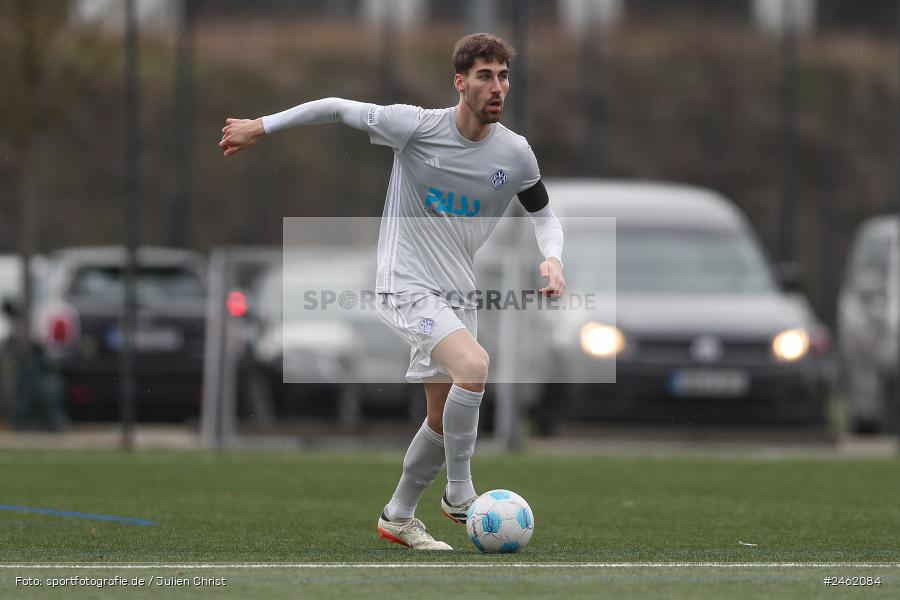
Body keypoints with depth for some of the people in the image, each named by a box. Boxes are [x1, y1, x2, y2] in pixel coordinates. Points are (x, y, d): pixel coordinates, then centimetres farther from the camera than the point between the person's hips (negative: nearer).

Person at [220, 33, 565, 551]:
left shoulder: (516, 154, -2)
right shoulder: (417, 126, -15)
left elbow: (544, 214, 14)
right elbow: (337, 109, -2)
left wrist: (553, 258, -7)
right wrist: (261, 127, 3)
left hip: (457, 295, 6)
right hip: (408, 287, -6)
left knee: (445, 420, 9)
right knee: (474, 365, -29)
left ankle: (398, 517, 29)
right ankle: (460, 493, -14)